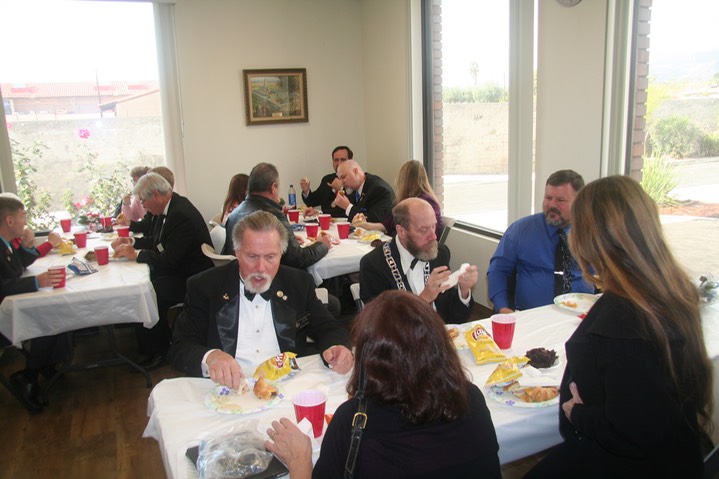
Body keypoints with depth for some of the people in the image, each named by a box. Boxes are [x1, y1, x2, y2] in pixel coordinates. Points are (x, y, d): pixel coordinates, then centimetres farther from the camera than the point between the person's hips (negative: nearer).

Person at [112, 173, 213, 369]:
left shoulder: (181, 215, -24)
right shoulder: (168, 209, 8)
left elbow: (169, 260, -26)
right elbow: (156, 241, 23)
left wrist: (135, 254, -15)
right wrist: (133, 242, 7)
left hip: (191, 279, -10)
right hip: (175, 272, 10)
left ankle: (158, 351, -2)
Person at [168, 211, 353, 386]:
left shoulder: (299, 283, 5)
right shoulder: (204, 287, -1)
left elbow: (327, 328, 10)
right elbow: (179, 349, -4)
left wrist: (336, 349, -15)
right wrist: (209, 357, -27)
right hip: (230, 389, 0)